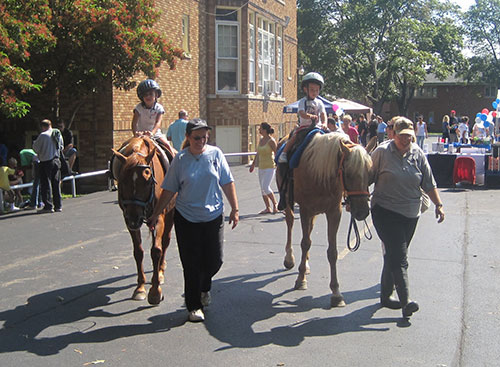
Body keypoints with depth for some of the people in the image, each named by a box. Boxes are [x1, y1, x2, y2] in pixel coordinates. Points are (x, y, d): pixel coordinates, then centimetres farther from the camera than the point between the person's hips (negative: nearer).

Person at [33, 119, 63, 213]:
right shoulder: (58, 134, 6)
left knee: (46, 184, -1)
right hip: (56, 161, 6)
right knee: (56, 184, 11)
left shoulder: (43, 135, -12)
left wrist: (34, 143, 14)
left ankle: (48, 206, -3)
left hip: (46, 162, -6)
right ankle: (58, 205, 14)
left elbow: (36, 148, -6)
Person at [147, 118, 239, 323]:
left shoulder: (216, 154, -1)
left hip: (214, 216, 1)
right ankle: (194, 306, 18)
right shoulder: (180, 159, -3)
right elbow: (169, 190, 1)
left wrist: (234, 209, 0)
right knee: (192, 265, 3)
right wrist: (155, 215, 0)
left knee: (214, 261, 5)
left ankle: (204, 287, 38)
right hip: (186, 219, -1)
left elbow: (227, 183, 3)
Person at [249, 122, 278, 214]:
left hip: (270, 167, -8)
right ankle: (268, 208, 15)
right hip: (261, 167, 8)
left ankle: (275, 203, 5)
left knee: (266, 187, -15)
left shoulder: (271, 141, -12)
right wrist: (253, 164, 27)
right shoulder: (261, 139, 9)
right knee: (262, 189, 7)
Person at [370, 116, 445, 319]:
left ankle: (386, 294, 27)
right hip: (385, 211, -4)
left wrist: (438, 205, 5)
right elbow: (366, 178, -2)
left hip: (411, 214, 5)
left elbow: (429, 184, 10)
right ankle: (406, 301, -16)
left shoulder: (418, 154, 4)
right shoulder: (382, 152, -7)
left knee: (394, 255, 13)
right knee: (398, 257, -12)